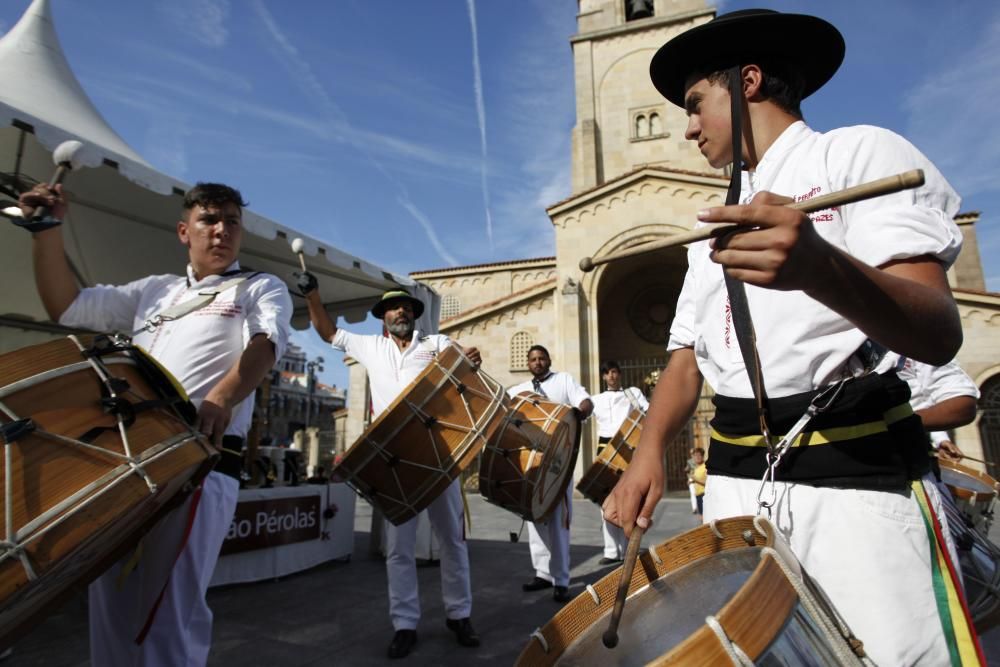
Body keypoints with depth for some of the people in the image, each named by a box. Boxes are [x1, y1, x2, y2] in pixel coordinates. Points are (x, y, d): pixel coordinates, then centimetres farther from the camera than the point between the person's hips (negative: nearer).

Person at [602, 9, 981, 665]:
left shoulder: (859, 153, -1)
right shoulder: (720, 226, 18)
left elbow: (940, 335, -15)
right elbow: (686, 361, 12)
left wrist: (819, 268, -35)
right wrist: (649, 451, -6)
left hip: (857, 476, -5)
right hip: (735, 483, 6)